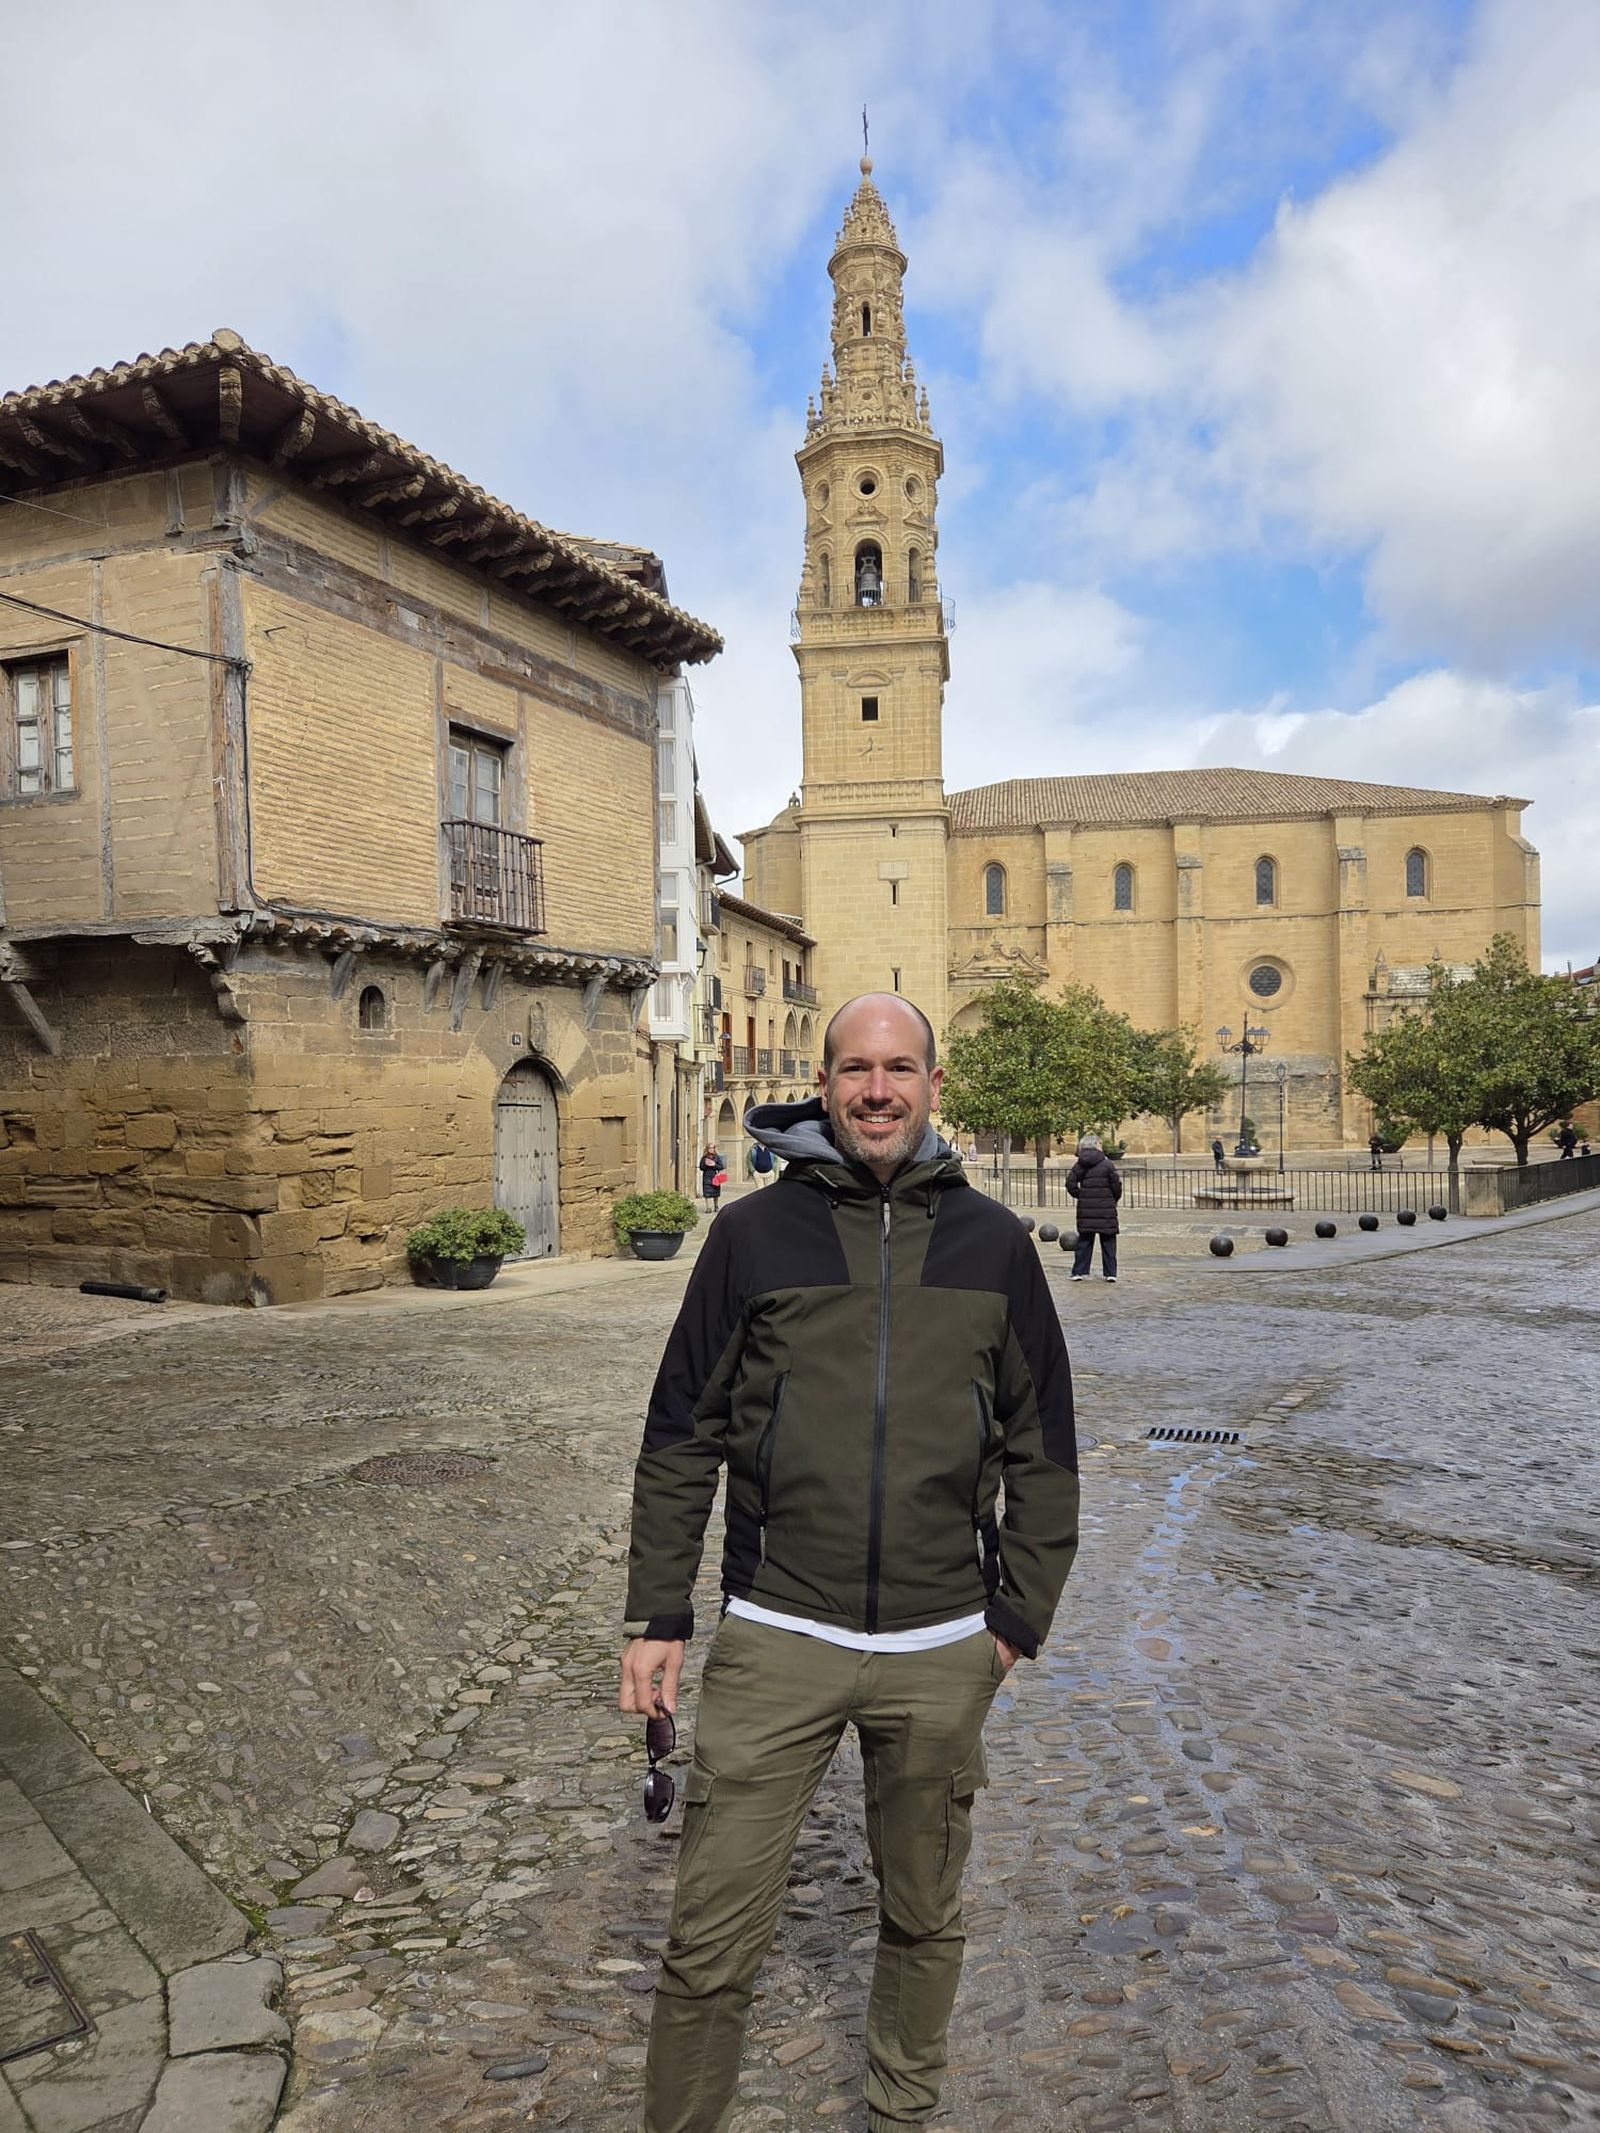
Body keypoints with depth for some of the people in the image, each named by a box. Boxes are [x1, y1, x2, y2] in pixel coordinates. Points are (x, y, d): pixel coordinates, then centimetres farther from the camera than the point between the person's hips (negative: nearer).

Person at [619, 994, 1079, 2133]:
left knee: (925, 1918, 20)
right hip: (776, 1640, -1)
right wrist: (656, 1618, 0)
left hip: (942, 1652, 2)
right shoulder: (754, 1233, -4)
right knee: (712, 1938, 5)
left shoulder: (994, 1241, 0)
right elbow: (681, 1440, 1)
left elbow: (1043, 1448, 7)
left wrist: (1021, 1615, 5)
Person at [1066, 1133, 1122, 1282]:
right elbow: (1116, 1184, -8)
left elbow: (1070, 1183, -3)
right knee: (1108, 1241, 6)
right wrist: (1115, 1199, 9)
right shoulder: (1107, 1163, -7)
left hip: (1085, 1208, 3)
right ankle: (1110, 1272, 7)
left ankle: (1079, 1271, 7)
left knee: (1084, 1240, 9)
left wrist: (1079, 1195, 10)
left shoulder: (1080, 1164, 3)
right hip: (1106, 1209, -3)